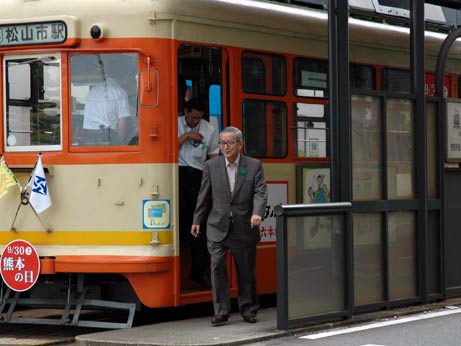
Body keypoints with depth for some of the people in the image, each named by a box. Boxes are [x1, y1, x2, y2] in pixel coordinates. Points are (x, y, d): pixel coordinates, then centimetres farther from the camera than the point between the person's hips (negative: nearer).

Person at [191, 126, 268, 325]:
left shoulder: (253, 165, 2)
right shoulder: (212, 166, 7)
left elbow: (260, 193, -7)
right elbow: (204, 196, 11)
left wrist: (257, 213, -24)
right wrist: (197, 221, 11)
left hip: (244, 228, -1)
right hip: (218, 228, 1)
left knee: (246, 271, 7)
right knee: (217, 267, -8)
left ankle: (248, 310, 21)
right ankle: (221, 311, -2)